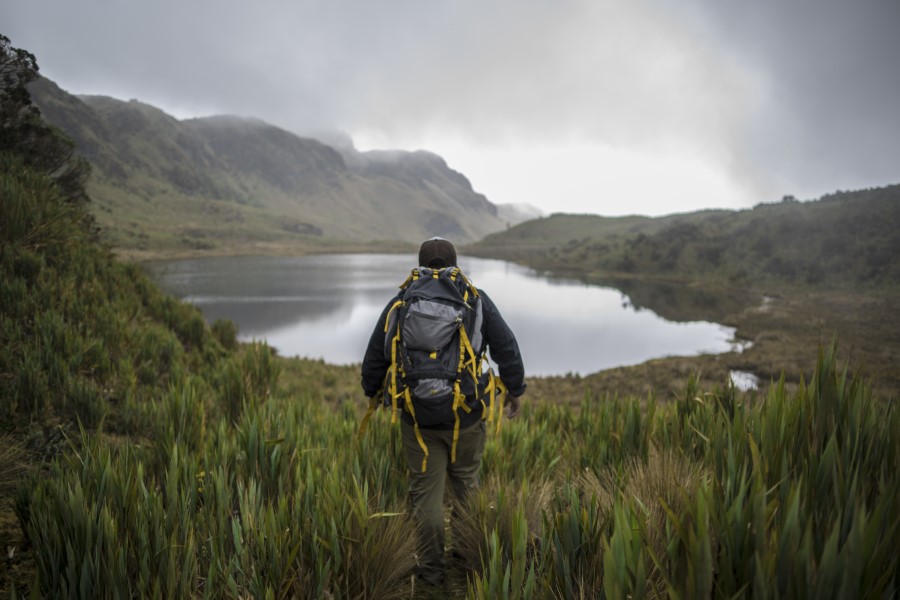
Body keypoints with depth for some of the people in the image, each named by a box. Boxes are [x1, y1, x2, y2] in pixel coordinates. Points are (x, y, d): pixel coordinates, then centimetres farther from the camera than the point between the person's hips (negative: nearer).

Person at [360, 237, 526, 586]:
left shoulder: (401, 303, 0)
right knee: (467, 485, 19)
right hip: (467, 414, 1)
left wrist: (372, 392, 21)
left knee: (426, 491, 9)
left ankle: (432, 569, 19)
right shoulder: (477, 300, -2)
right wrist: (515, 390, 12)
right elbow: (507, 348, -1)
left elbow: (375, 356, 4)